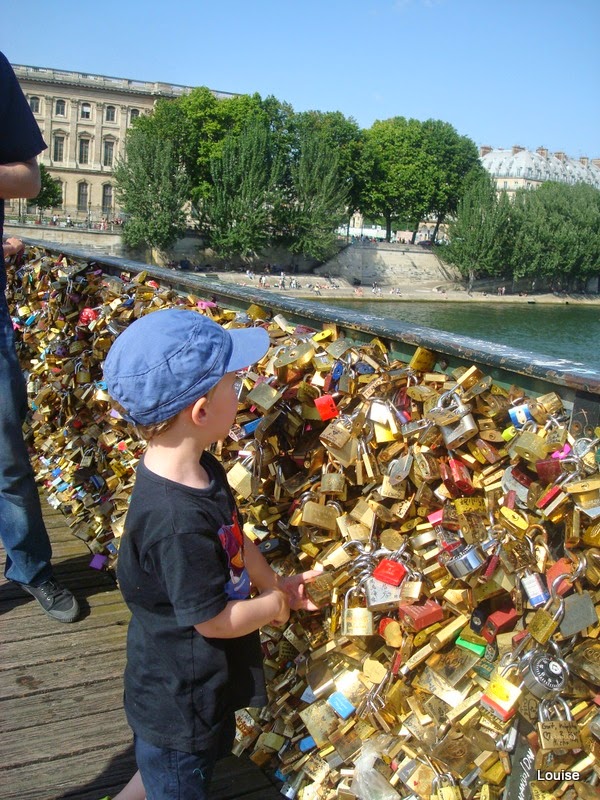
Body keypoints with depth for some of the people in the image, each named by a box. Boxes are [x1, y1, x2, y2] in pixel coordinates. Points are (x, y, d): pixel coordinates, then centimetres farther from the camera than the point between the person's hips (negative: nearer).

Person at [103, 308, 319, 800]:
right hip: (177, 703, -9)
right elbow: (215, 620, -28)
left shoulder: (201, 471, -8)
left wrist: (274, 583, 4)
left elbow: (236, 540, 8)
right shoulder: (179, 521, -38)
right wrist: (274, 605, -12)